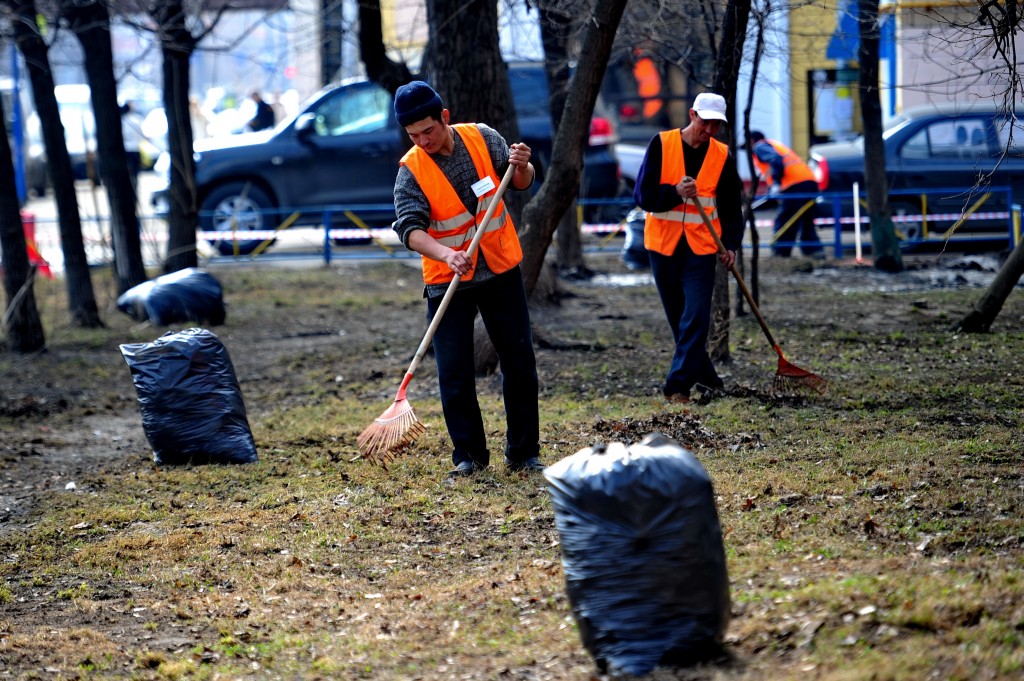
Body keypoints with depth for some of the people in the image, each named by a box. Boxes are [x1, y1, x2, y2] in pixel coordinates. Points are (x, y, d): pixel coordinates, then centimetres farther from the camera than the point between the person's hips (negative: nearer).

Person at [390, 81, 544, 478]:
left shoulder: (481, 138, -4)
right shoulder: (411, 170, -13)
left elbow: (521, 183, 4)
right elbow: (410, 228, -24)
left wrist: (521, 167, -20)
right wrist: (446, 254, -42)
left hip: (501, 271, 2)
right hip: (447, 282, -2)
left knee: (520, 363, 5)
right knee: (454, 374, -3)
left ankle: (524, 452, 15)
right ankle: (469, 454, 11)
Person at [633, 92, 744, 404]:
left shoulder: (722, 156, 1)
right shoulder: (661, 144, -5)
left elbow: (730, 206, 7)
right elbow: (643, 194, -7)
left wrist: (730, 244, -5)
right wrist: (675, 193, -24)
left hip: (701, 247, 0)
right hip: (663, 244, 0)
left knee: (695, 318, -10)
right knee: (679, 317, 9)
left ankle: (679, 385, -10)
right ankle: (706, 377, 23)